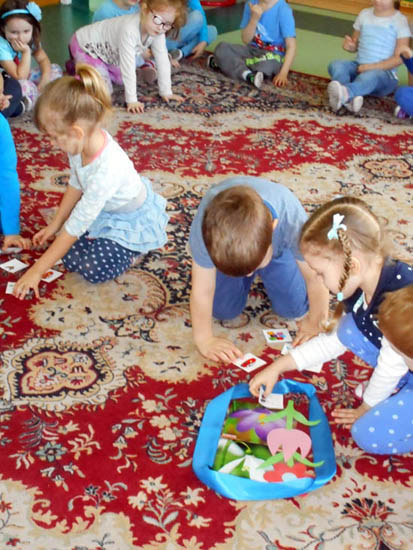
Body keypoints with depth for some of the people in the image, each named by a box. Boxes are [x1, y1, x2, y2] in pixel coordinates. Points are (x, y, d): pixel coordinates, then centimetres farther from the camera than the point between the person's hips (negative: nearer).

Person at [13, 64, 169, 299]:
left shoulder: (107, 170, -40)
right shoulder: (86, 142, -18)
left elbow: (76, 226, -33)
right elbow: (76, 185, 2)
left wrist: (37, 271, -27)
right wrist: (54, 226, 8)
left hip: (134, 222, -8)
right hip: (105, 209, 8)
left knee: (94, 269, -22)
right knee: (68, 254, -5)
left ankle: (133, 248, 4)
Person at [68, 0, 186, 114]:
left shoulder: (158, 32, -19)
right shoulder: (129, 29, -41)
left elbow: (163, 62, -12)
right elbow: (128, 67, -39)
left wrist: (166, 92, -12)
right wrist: (132, 100, -37)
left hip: (107, 51, 7)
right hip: (85, 45, -7)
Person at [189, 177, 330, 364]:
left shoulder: (292, 217, -45)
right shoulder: (207, 224, -43)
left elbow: (316, 278, -27)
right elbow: (202, 291, -27)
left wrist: (315, 324, -15)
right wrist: (205, 340, -19)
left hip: (278, 246, 0)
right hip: (224, 248, 0)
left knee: (293, 308, -4)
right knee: (223, 310, -4)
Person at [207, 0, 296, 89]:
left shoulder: (283, 9, -15)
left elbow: (291, 46, -18)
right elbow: (245, 40, -2)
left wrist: (283, 73, -30)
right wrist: (254, 18, -18)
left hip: (274, 56, -5)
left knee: (267, 63, -40)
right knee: (222, 48, -18)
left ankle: (228, 62, -22)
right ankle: (249, 76, -36)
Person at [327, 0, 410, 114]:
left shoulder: (400, 21, -2)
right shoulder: (364, 14, 12)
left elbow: (398, 58, -7)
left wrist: (372, 67, -19)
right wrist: (350, 45, -4)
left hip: (384, 72, -5)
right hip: (359, 67, 5)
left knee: (371, 75, -40)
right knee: (336, 65, -27)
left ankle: (345, 92, -73)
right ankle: (349, 98, -56)